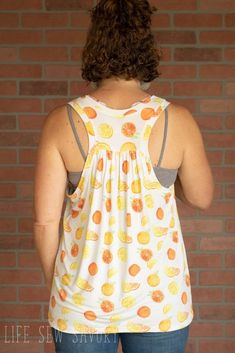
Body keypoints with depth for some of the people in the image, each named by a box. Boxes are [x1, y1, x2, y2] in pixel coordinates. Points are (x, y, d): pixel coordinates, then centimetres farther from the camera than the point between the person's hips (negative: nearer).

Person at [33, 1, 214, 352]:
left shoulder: (62, 121, -10)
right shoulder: (177, 120, -10)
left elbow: (44, 220, -7)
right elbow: (202, 198, 4)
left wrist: (54, 283, 8)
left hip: (82, 298, 0)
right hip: (158, 297, 0)